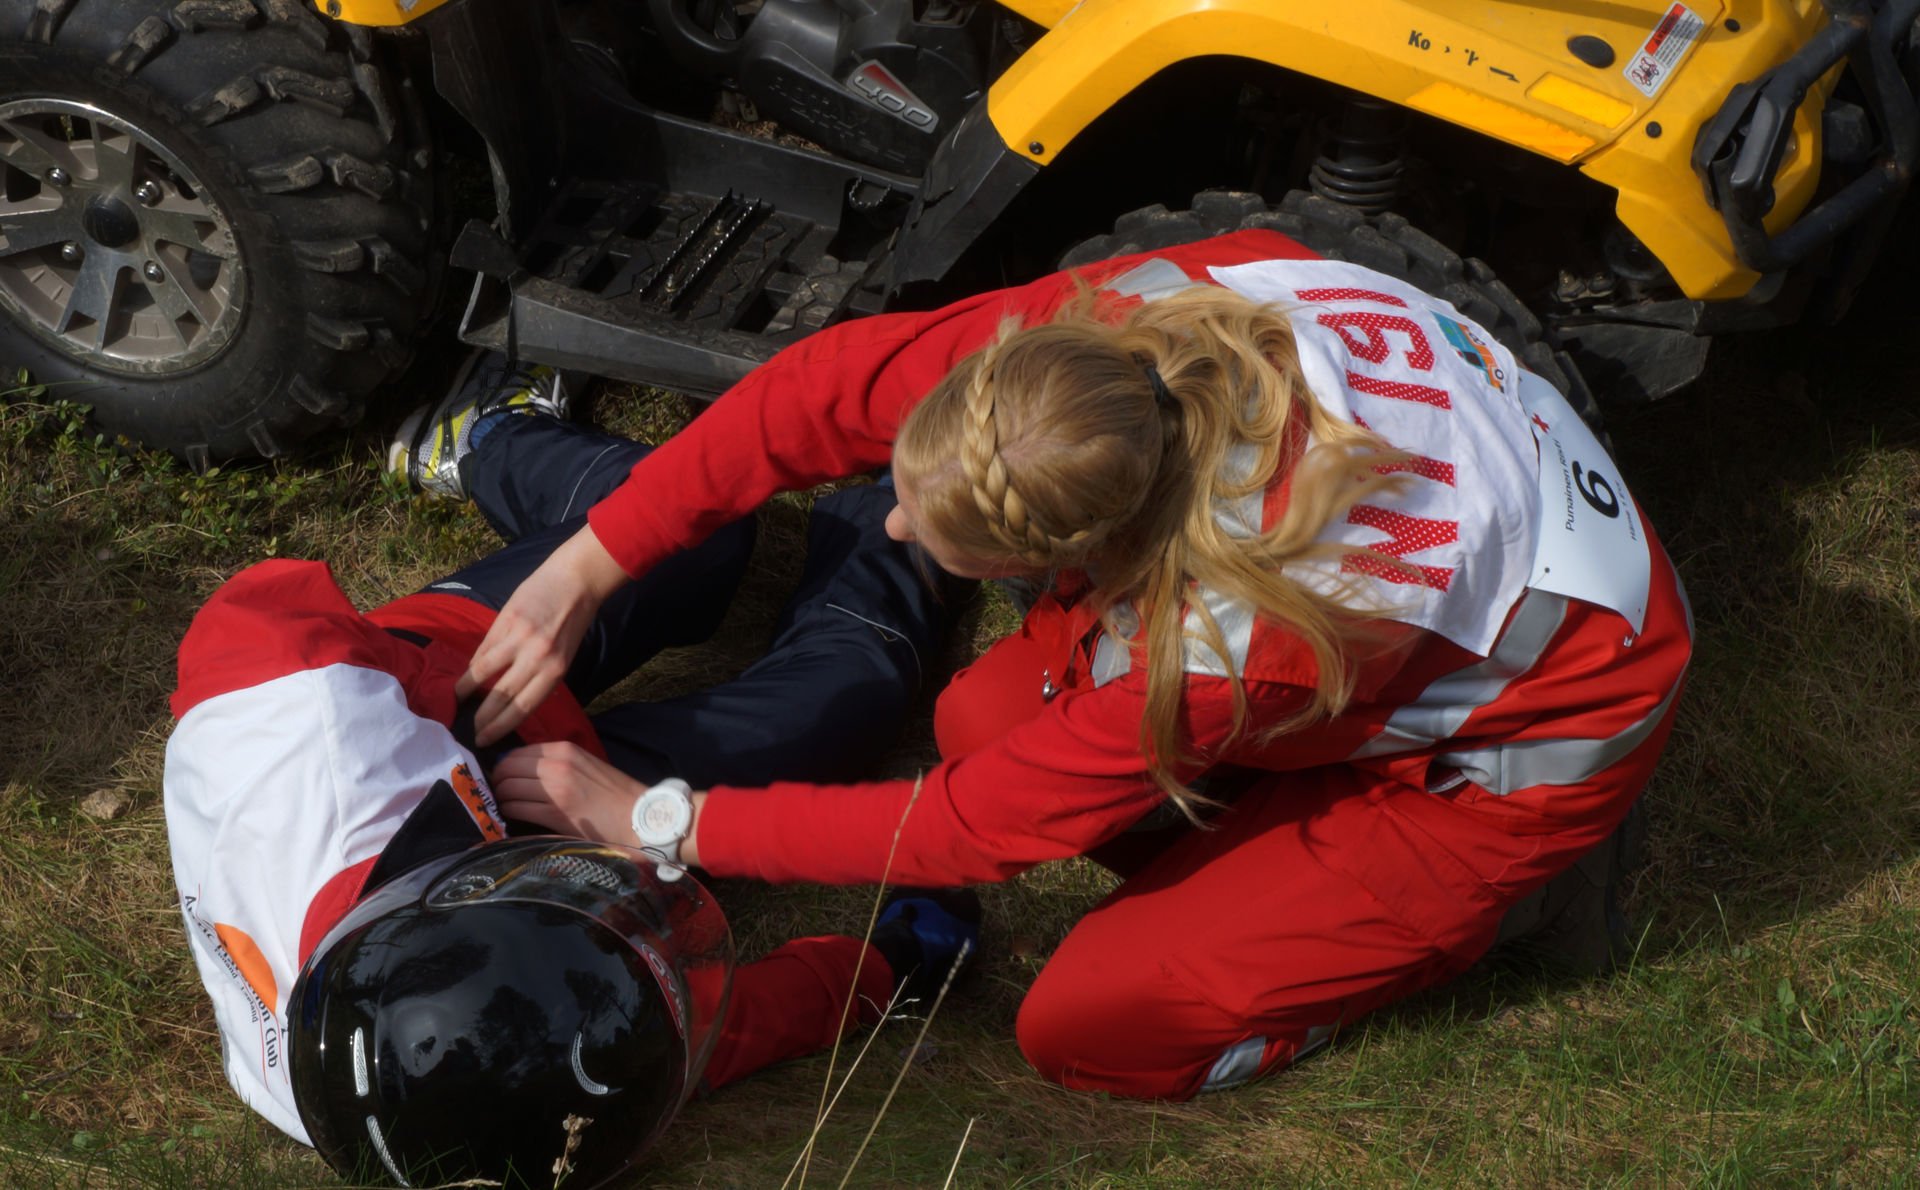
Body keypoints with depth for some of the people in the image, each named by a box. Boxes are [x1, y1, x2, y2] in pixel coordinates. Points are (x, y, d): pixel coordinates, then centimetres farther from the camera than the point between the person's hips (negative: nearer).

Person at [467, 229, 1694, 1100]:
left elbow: (970, 825, -25)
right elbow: (835, 381, -16)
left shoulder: (1234, 643, -40)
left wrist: (660, 820, -18)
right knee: (981, 713, -5)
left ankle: (1467, 903, 7)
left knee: (1086, 1028, -6)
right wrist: (587, 567, -18)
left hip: (1536, 729, -6)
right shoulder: (1107, 332, -28)